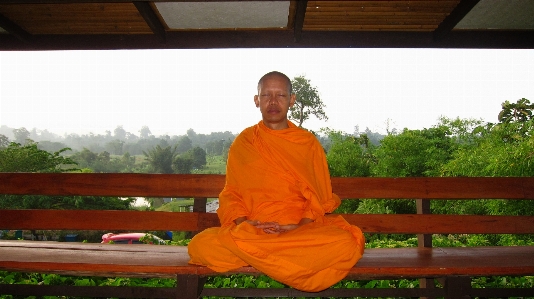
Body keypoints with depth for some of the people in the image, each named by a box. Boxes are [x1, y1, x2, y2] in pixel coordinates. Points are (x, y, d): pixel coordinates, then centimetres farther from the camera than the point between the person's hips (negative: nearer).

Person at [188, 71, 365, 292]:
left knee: (346, 244, -31)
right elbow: (231, 194, 10)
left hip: (303, 229, 0)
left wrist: (301, 226, -12)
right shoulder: (242, 143, 12)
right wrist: (242, 222, -11)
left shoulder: (309, 143, 11)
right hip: (250, 230, 1)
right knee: (201, 245, -28)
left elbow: (319, 196, 7)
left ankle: (252, 255, -16)